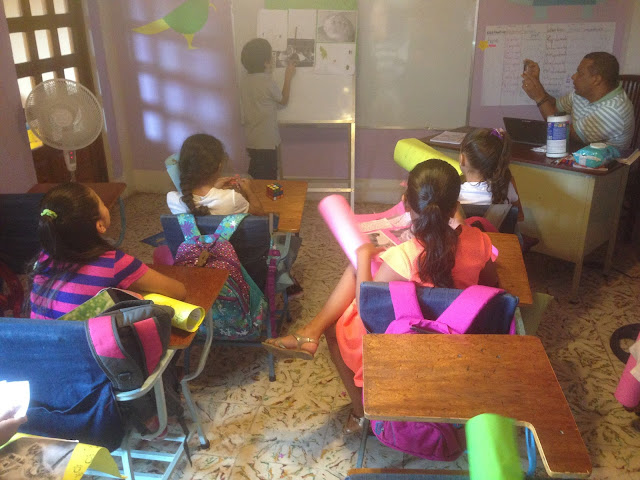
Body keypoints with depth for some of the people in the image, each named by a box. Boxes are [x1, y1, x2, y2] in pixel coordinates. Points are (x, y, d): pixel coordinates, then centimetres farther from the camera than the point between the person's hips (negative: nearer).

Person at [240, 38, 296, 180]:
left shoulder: (245, 81, 3)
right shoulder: (268, 82, -17)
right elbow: (283, 100, -1)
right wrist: (288, 77, 10)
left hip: (251, 142, 8)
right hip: (266, 143, -8)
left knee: (255, 179, 17)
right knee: (268, 182, 2)